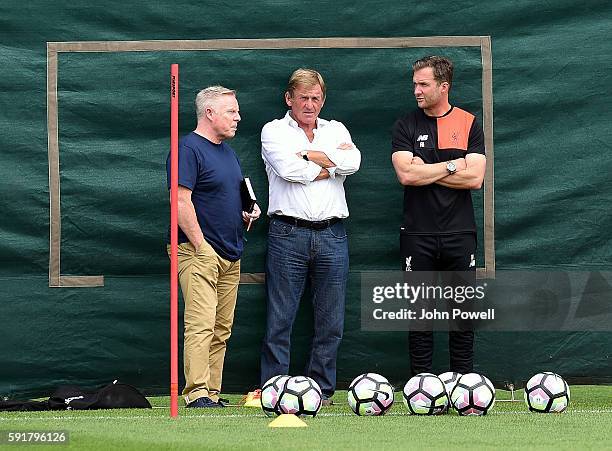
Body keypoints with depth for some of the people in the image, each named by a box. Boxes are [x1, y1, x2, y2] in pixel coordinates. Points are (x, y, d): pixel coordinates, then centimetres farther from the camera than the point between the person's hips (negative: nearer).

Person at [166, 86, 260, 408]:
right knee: (201, 324, -15)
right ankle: (197, 394, -18)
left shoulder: (227, 151, 19)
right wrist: (201, 246, -19)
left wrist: (246, 213, 11)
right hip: (201, 252, -9)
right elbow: (181, 201, -17)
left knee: (221, 330, 7)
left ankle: (212, 394, 10)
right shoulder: (188, 149, -10)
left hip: (230, 255, 9)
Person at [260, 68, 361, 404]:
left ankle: (321, 389, 13)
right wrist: (330, 166, -1)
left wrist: (307, 155, -6)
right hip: (288, 234, -3)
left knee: (331, 321, 5)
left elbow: (352, 162, -4)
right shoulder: (274, 131, 8)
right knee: (280, 319, -5)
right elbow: (289, 170, -12)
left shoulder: (336, 130, 18)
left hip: (331, 235, 3)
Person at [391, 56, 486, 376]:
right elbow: (406, 174, -10)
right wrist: (451, 166, -7)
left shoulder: (469, 124, 4)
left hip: (459, 232, 0)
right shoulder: (406, 126, 5)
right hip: (417, 234, 0)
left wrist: (425, 173, -8)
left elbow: (475, 178, -8)